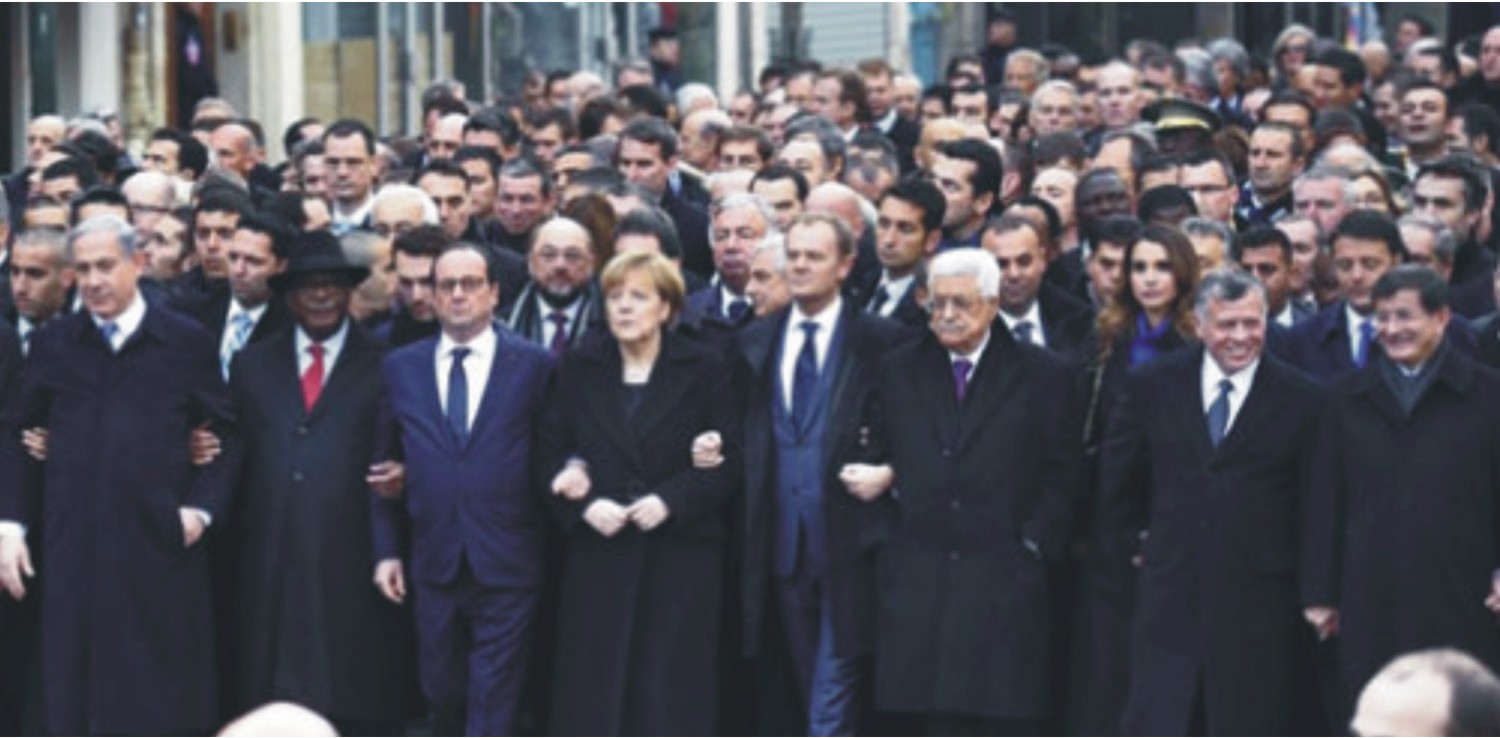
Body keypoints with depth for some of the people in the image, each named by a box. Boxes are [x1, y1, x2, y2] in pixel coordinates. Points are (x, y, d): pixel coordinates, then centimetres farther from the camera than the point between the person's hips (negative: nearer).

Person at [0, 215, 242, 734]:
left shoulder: (186, 342, 5)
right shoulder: (52, 345, 9)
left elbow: (225, 436, 9)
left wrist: (202, 508, -4)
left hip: (162, 547, -1)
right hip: (74, 550, 1)